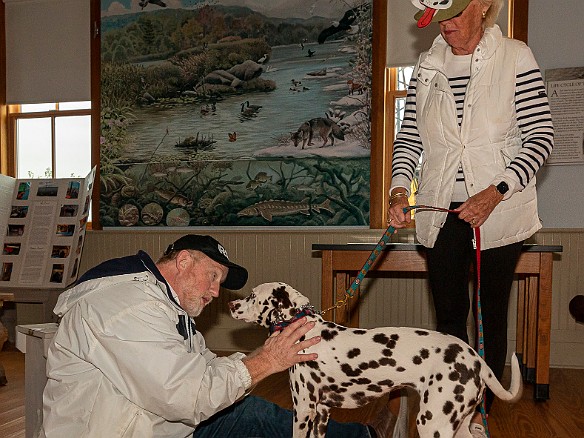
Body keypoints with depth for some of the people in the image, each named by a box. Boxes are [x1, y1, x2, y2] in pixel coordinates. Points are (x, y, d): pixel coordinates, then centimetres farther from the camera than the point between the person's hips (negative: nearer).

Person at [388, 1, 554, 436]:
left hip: (500, 209, -3)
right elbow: (409, 137, 8)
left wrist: (495, 192, -19)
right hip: (442, 212, 3)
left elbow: (541, 137, -8)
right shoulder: (427, 66, 7)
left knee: (491, 316, 7)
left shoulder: (516, 58, -4)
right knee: (448, 315, 10)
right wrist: (399, 189, -9)